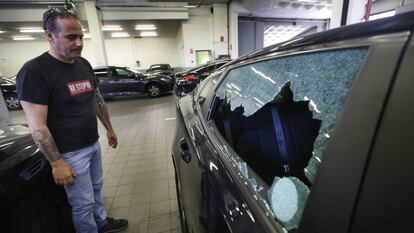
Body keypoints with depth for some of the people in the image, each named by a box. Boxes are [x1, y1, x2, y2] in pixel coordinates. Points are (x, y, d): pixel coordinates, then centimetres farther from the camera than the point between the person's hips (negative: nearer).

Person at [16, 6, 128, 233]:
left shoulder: (84, 64, 4)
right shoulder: (35, 71, -18)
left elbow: (98, 100, 13)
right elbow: (37, 126, -19)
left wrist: (109, 129, 15)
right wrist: (57, 163, -18)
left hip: (93, 144, 7)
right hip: (71, 153, -7)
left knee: (96, 189, 24)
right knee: (83, 204, 9)